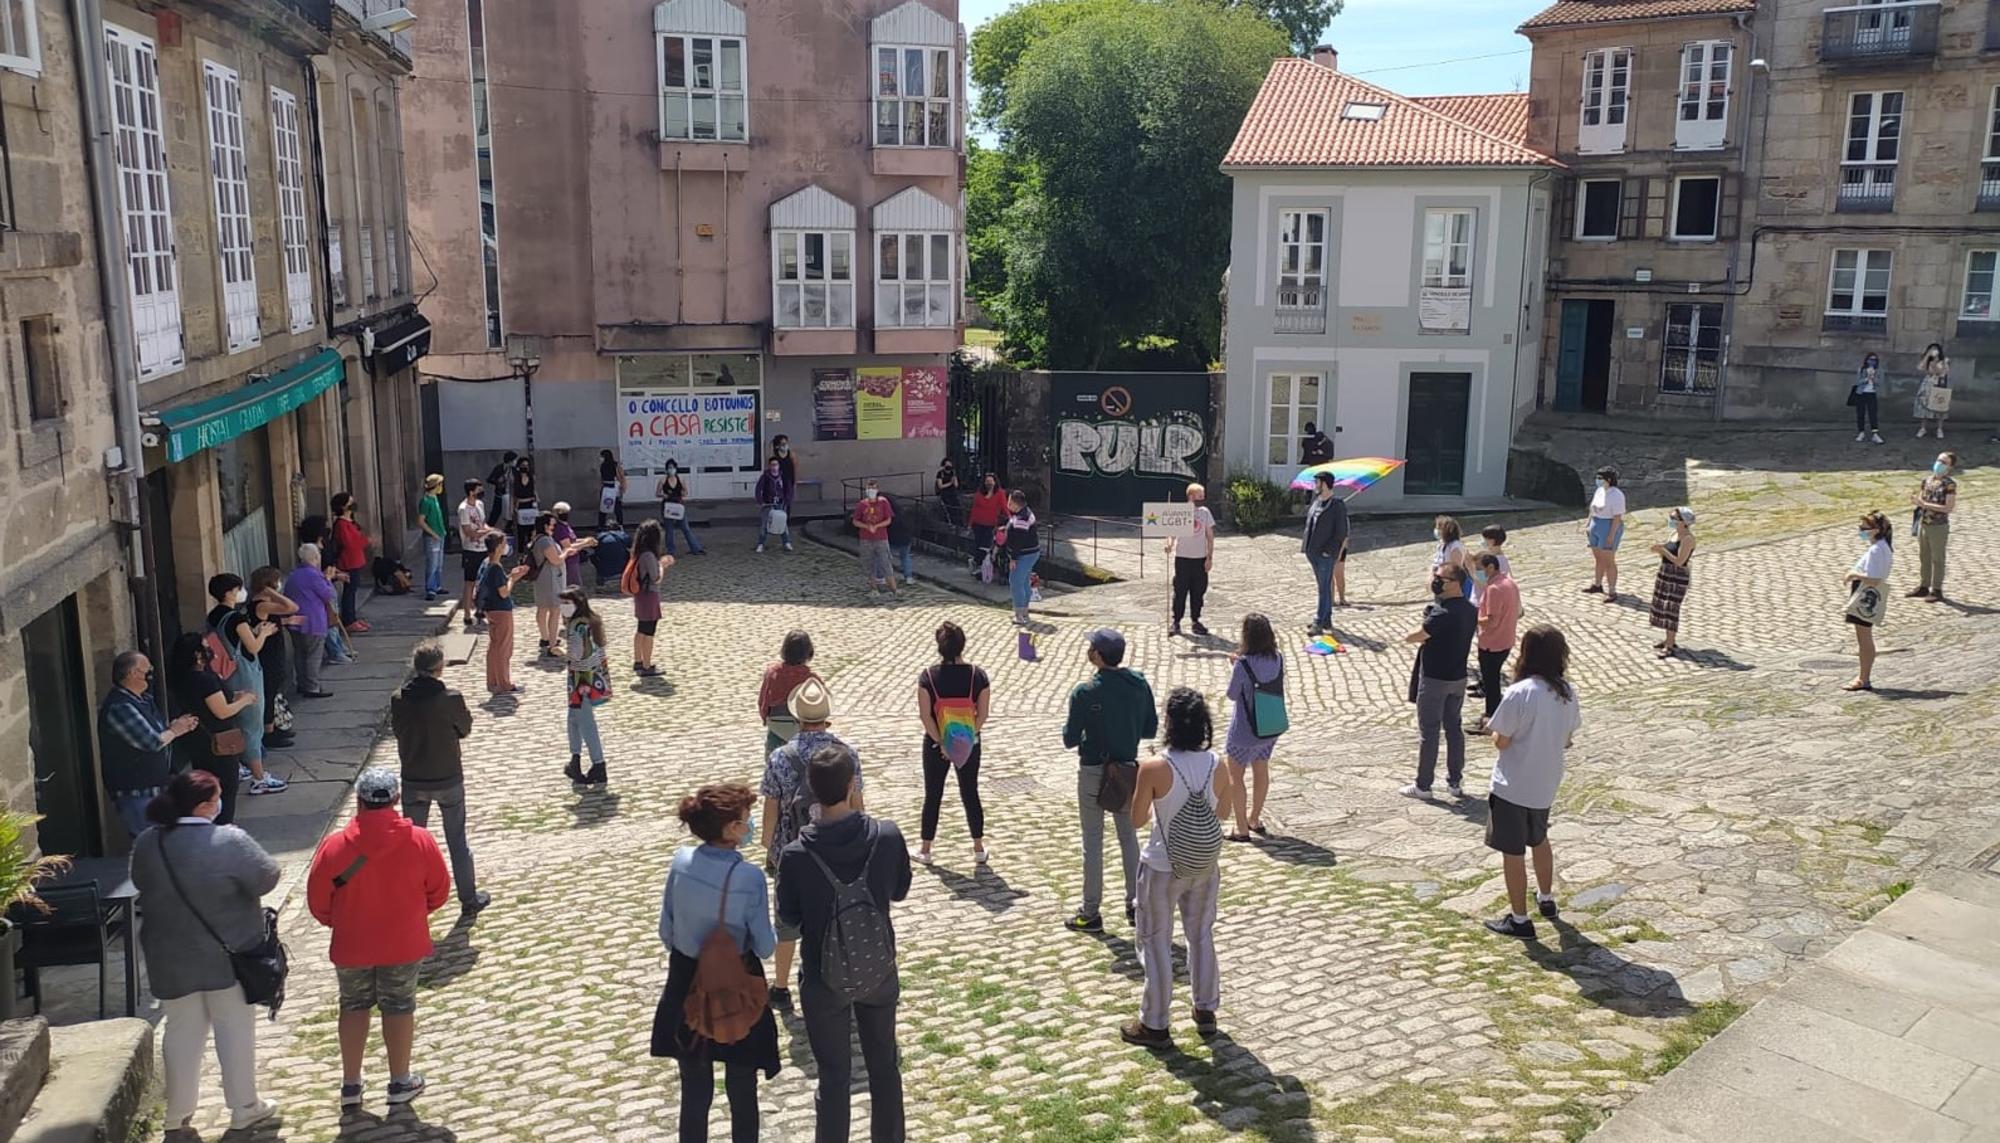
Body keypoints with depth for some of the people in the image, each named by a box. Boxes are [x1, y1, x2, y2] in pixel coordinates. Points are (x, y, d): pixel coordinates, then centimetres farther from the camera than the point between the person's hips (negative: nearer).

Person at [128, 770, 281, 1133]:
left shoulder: (146, 844, -7)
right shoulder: (229, 842, -23)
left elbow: (142, 885, 9)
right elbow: (267, 878, -14)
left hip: (172, 959, 4)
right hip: (229, 956, -4)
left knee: (182, 1032, 18)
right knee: (235, 1030, 11)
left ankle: (178, 1112, 28)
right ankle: (244, 1109, 21)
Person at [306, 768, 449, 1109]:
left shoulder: (334, 846, -17)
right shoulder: (420, 841, -15)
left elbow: (318, 902, -6)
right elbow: (439, 892, -3)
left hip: (351, 945, 0)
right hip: (404, 943, 0)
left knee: (353, 1006, 19)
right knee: (399, 1006, 15)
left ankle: (351, 1085, 26)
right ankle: (400, 1082, 25)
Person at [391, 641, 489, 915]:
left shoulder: (398, 700, -12)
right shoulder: (451, 699, -20)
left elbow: (397, 728, 4)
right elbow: (465, 729, -3)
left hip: (413, 782, 2)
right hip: (449, 780, -2)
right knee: (457, 842, 12)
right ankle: (469, 898, 21)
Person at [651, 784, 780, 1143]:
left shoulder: (681, 861, -11)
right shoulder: (750, 877, -23)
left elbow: (666, 931, 0)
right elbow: (764, 947, -15)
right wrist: (769, 937, 7)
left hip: (686, 984, 4)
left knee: (694, 1089, 18)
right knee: (741, 1089, 15)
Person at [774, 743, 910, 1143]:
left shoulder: (796, 856, -24)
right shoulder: (888, 836, -19)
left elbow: (789, 920, -8)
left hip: (825, 979, -2)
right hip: (879, 971, 2)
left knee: (834, 1077, 15)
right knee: (884, 1066, 22)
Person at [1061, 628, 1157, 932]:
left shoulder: (1085, 692, -18)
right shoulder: (1139, 685, -4)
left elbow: (1070, 740, -15)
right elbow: (1151, 729, 3)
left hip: (1093, 773, -4)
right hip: (1128, 769, 4)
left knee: (1093, 841, 5)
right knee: (1129, 836, 18)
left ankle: (1091, 913, 13)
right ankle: (1136, 903, 25)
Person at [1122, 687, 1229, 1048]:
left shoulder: (1154, 768, -24)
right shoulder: (1217, 767, -12)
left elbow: (1137, 819, -12)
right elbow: (1222, 809, 6)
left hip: (1163, 869, -4)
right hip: (1204, 867, 4)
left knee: (1156, 942, 12)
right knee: (1202, 936, 23)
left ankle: (1154, 1025, 21)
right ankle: (1206, 1011, 38)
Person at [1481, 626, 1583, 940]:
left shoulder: (1519, 694, -24)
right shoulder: (1569, 692, -4)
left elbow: (1501, 741, -17)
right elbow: (1567, 739, 7)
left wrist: (1497, 733, 3)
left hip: (1512, 786, -7)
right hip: (1546, 784, 7)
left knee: (1512, 852, 6)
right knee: (1539, 841, 28)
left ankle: (1519, 920, 14)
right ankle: (1546, 899, 45)